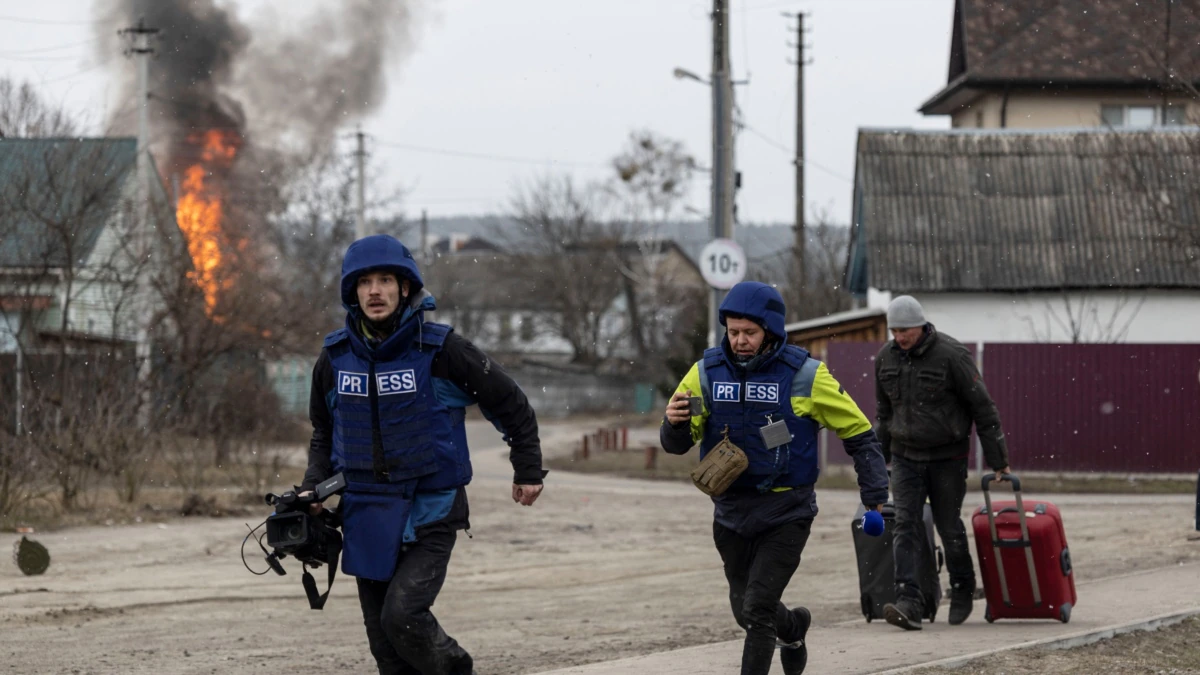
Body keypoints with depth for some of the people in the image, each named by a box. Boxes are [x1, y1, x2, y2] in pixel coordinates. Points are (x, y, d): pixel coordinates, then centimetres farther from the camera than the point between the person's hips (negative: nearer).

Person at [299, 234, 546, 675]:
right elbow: (324, 432, 19)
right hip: (366, 517, 5)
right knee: (384, 639, 5)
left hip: (429, 512, -5)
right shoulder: (336, 357, 3)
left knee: (404, 615, -20)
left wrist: (528, 469, 8)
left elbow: (510, 404, 3)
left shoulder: (440, 349, -9)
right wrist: (313, 487, 5)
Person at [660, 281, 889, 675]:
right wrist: (676, 423, -25)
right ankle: (793, 628, 49)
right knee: (745, 609, 17)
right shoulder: (707, 373, -3)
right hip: (732, 511, 4)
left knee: (758, 609, -15)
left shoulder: (805, 375, -9)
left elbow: (858, 432, 0)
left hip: (787, 513, -4)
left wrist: (875, 495, -6)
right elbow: (677, 443, -1)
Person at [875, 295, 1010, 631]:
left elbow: (982, 407, -10)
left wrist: (997, 460, -8)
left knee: (949, 525, 5)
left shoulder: (951, 355, -15)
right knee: (906, 526, -10)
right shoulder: (886, 358, 2)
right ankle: (909, 604, -18)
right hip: (906, 456, 4)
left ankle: (963, 591, 29)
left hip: (947, 457, -4)